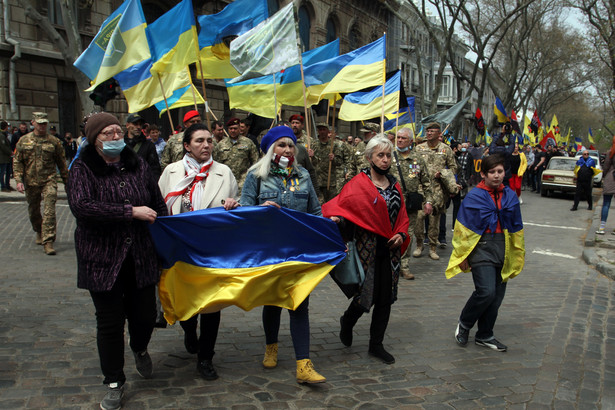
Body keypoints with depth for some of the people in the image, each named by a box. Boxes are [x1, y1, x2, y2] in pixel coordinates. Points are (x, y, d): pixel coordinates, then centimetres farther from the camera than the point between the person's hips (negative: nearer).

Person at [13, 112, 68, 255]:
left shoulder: (54, 141, 2)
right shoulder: (24, 140, 6)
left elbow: (61, 162, 9)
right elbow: (17, 161, 7)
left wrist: (66, 180, 11)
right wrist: (19, 180, -3)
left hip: (49, 181, -2)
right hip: (31, 183, 3)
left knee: (49, 210, -14)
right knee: (33, 212, 15)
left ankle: (48, 242, -12)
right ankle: (39, 232, 41)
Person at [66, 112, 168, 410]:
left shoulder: (138, 166, 6)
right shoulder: (82, 169, -6)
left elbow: (158, 204, 15)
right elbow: (81, 206, -23)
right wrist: (131, 212, -23)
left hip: (140, 258, 3)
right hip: (102, 260, -3)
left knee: (145, 315, 10)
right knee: (110, 322, 6)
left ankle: (140, 350, 45)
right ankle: (114, 383, 25)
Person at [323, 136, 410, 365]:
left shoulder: (394, 186, 11)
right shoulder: (359, 184, -6)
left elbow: (402, 216, 15)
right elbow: (340, 204, -15)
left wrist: (401, 234, -2)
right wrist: (336, 218, -35)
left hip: (390, 249, 6)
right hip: (367, 247, -5)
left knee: (385, 298, 8)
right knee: (368, 294, -3)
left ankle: (376, 345, 23)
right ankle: (348, 321, 31)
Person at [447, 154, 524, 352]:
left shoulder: (510, 196, 8)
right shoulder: (474, 197, -7)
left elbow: (517, 228, 16)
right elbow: (464, 228, -5)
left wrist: (518, 254, 17)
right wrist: (462, 255, -4)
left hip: (503, 250, 5)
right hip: (481, 248, -5)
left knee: (496, 296, 9)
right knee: (486, 292, -17)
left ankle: (484, 336, 25)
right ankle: (464, 324, 9)